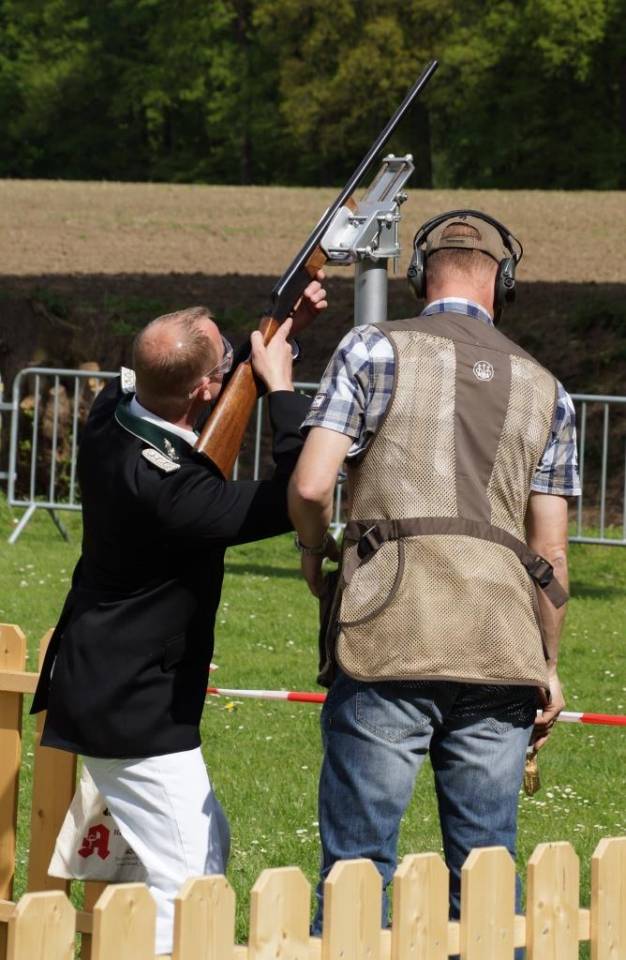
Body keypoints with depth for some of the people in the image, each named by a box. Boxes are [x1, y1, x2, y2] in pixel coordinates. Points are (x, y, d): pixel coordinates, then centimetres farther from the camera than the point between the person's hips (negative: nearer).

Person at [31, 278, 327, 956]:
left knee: (209, 845, 21)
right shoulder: (162, 487, -30)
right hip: (135, 715, -10)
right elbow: (297, 499, -27)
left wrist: (282, 331, 10)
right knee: (187, 884, -9)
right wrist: (281, 384, -18)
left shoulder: (112, 417, -3)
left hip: (95, 689, 10)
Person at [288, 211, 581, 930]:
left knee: (358, 861, -1)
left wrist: (314, 555, 16)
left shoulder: (375, 349, 5)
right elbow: (551, 554, 13)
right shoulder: (544, 390, 16)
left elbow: (310, 485, -4)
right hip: (501, 648, 3)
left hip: (389, 641, -3)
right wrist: (548, 670, 22)